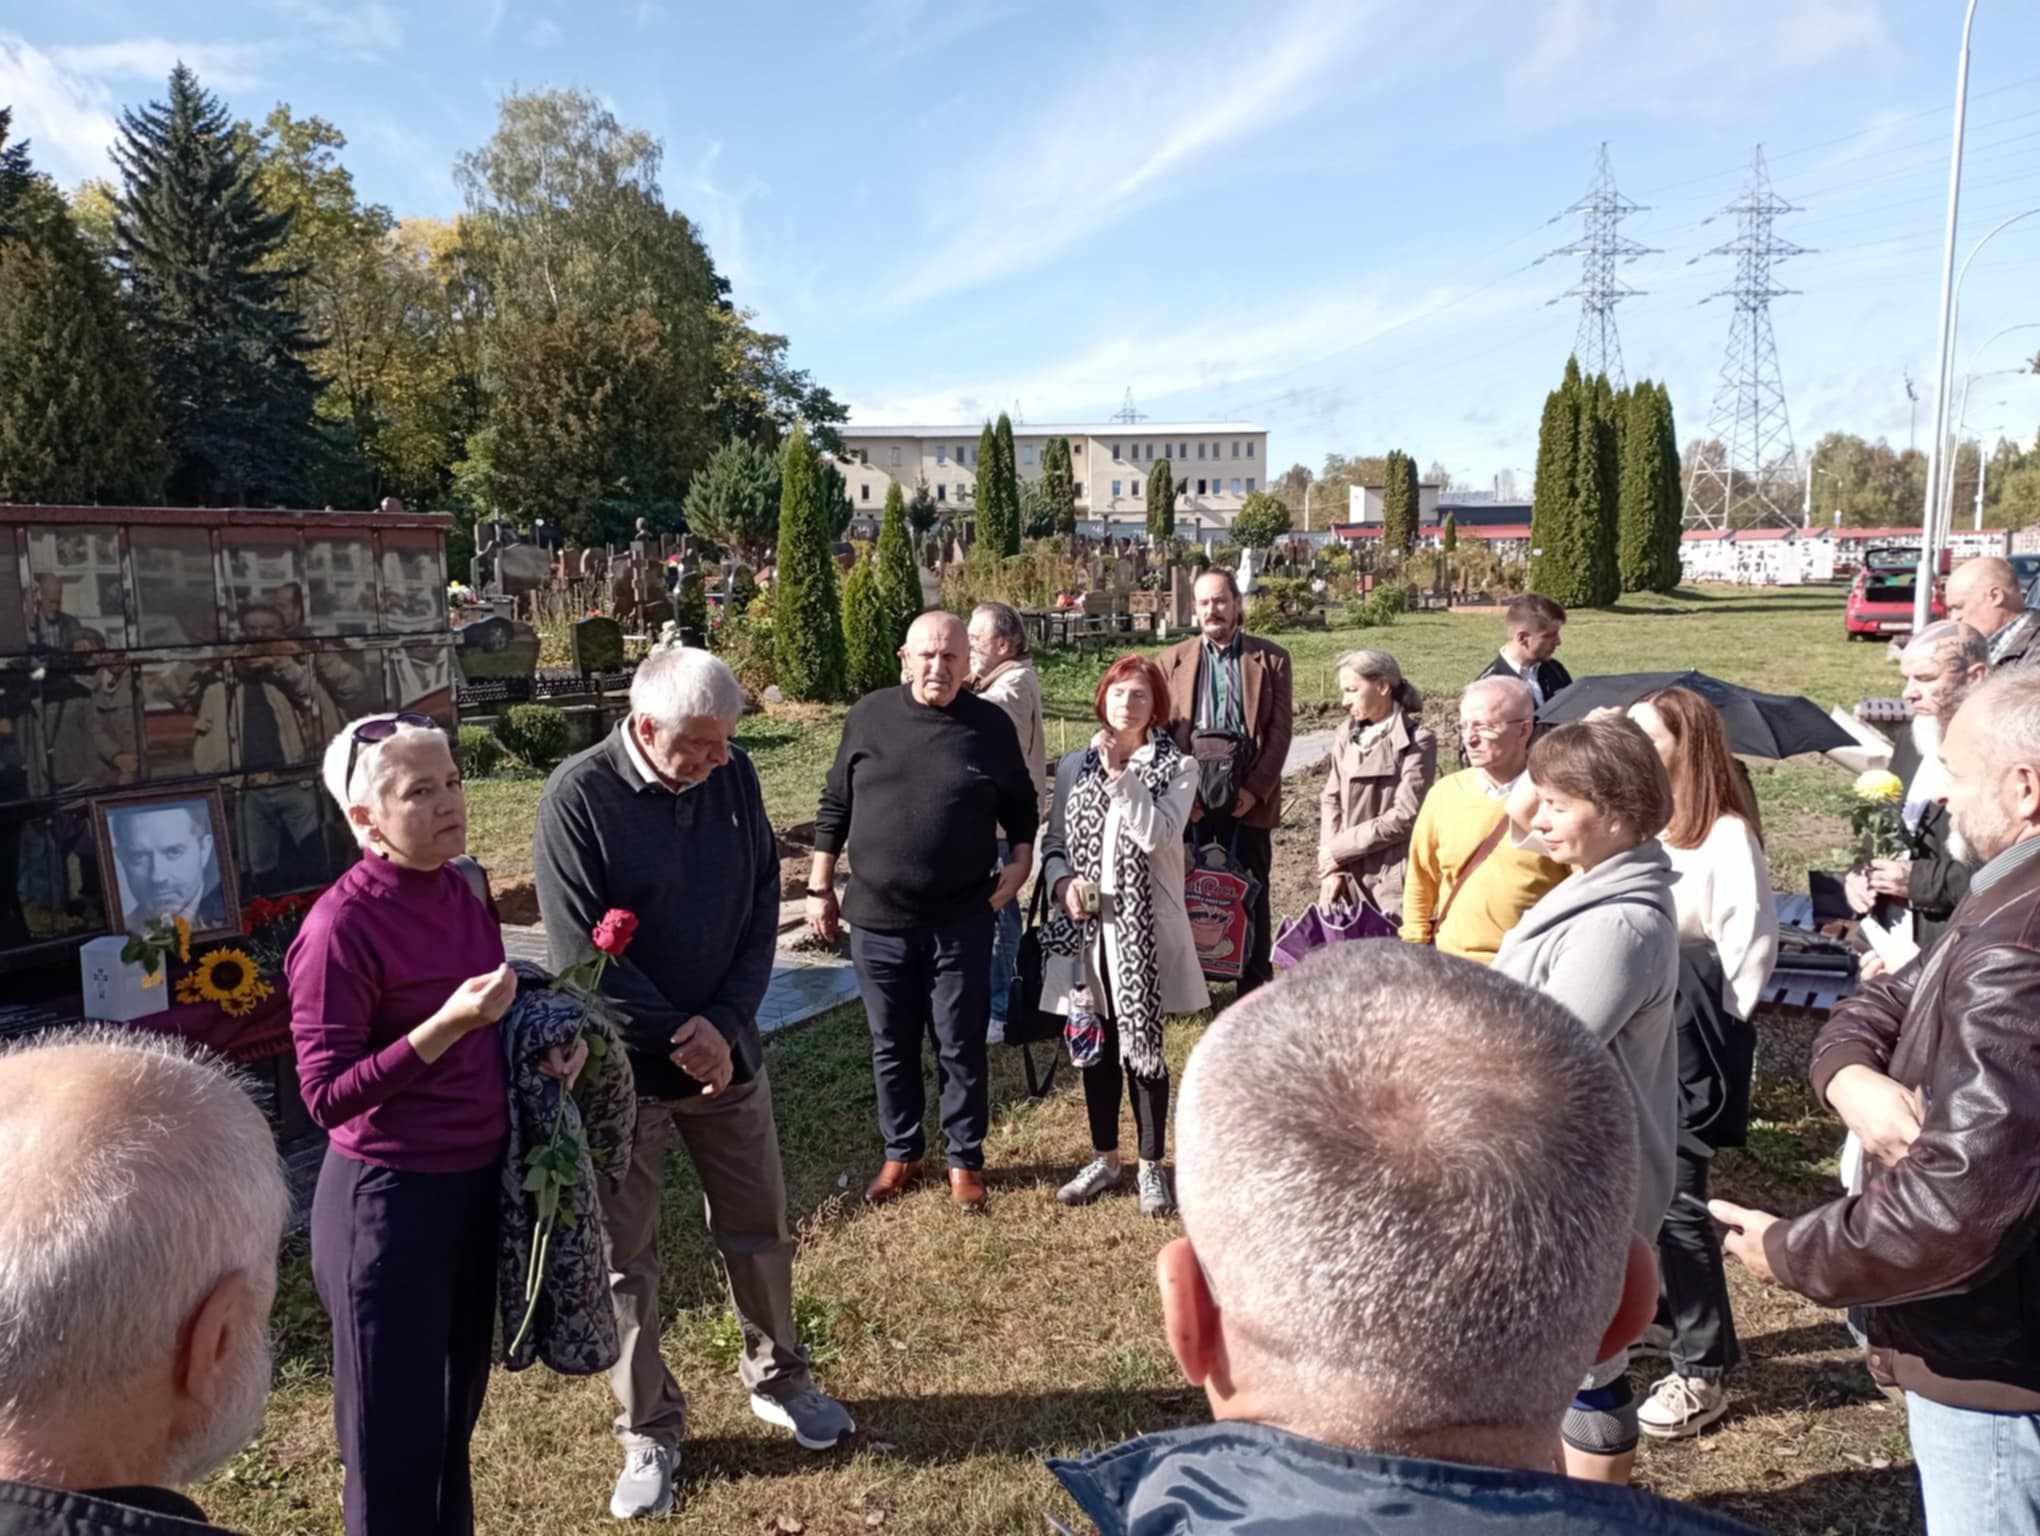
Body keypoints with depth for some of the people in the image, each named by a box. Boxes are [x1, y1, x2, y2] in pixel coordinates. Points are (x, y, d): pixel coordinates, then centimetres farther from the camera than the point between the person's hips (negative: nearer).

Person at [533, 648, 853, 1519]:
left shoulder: (732, 777, -4)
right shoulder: (578, 797, -17)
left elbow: (762, 910, -1)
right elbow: (582, 952, -18)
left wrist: (724, 1027, -12)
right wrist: (680, 1038, -15)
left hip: (728, 1049, 4)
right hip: (623, 1065, -4)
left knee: (758, 1228, 16)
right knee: (626, 1257, 9)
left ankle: (776, 1379, 39)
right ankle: (649, 1432, 27)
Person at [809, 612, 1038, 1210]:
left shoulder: (991, 725, -1)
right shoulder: (869, 716, 0)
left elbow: (1021, 804, 12)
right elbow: (834, 807, 6)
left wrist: (1020, 860, -4)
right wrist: (820, 889, 5)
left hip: (962, 922, -1)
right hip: (877, 920, 1)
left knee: (961, 1047, 9)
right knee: (892, 1047, 14)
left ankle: (965, 1160, 26)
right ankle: (902, 1153, 32)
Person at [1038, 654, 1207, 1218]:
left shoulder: (1177, 767, -1)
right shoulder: (1074, 765, 8)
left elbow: (1157, 835, -16)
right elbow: (1053, 842, 10)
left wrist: (1121, 774, -17)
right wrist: (1062, 882, -9)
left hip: (1144, 928, -3)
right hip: (1086, 926, 3)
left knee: (1142, 1047, 3)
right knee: (1094, 1046, 11)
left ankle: (1150, 1166, 19)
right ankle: (1105, 1159, 28)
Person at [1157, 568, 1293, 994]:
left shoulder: (1271, 658, 7)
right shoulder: (1172, 660, 10)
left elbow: (1280, 730, 0)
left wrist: (1256, 789, -9)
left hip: (1247, 794, -1)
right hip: (1188, 794, 1)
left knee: (1250, 893, 5)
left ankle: (1254, 986, 14)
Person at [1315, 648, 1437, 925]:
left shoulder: (1416, 741, -8)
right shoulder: (1347, 734, 9)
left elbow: (1404, 816, -12)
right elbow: (1330, 800, 10)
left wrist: (1336, 850, -8)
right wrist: (1331, 868, -2)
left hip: (1391, 882, -5)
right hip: (1345, 877, 5)